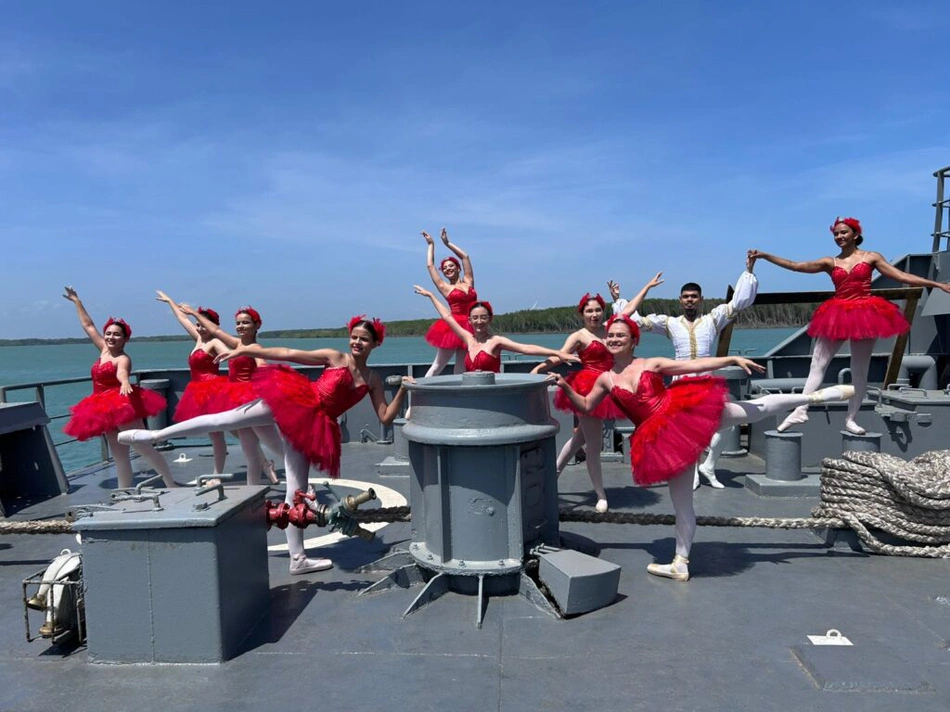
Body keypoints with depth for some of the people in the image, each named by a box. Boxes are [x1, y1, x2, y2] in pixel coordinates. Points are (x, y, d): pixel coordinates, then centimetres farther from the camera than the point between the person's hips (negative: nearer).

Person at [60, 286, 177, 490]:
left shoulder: (123, 359, -11)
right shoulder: (104, 351, 10)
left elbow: (121, 372, -35)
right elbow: (88, 326, 20)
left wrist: (125, 382, -58)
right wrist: (77, 302, 27)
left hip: (122, 405, -8)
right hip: (106, 409, 8)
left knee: (143, 447, -10)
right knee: (119, 456, 8)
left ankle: (171, 485, -6)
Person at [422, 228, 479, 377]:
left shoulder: (468, 282, 14)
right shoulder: (445, 287, 8)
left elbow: (465, 256, 18)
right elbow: (430, 265, 12)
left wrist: (447, 243, 25)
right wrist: (431, 244, 24)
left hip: (469, 328, 3)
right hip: (453, 327, -3)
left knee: (461, 367, 5)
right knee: (439, 364, -1)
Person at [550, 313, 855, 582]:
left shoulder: (652, 364, 2)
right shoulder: (606, 379, 9)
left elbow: (695, 365, 1)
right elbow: (586, 406, 15)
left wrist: (733, 359, -6)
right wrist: (565, 387, 2)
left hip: (687, 415, -1)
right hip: (665, 440, 2)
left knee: (756, 409, 3)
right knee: (681, 502, 6)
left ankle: (819, 395, 21)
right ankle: (680, 564, 18)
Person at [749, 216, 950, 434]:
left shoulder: (871, 257, 5)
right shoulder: (830, 262, 7)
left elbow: (903, 277, 4)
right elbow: (796, 266, -1)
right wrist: (764, 255, -8)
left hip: (865, 315, -1)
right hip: (837, 316, 1)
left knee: (859, 371, 4)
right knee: (817, 365, -6)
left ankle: (851, 419, 12)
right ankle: (801, 411, -7)